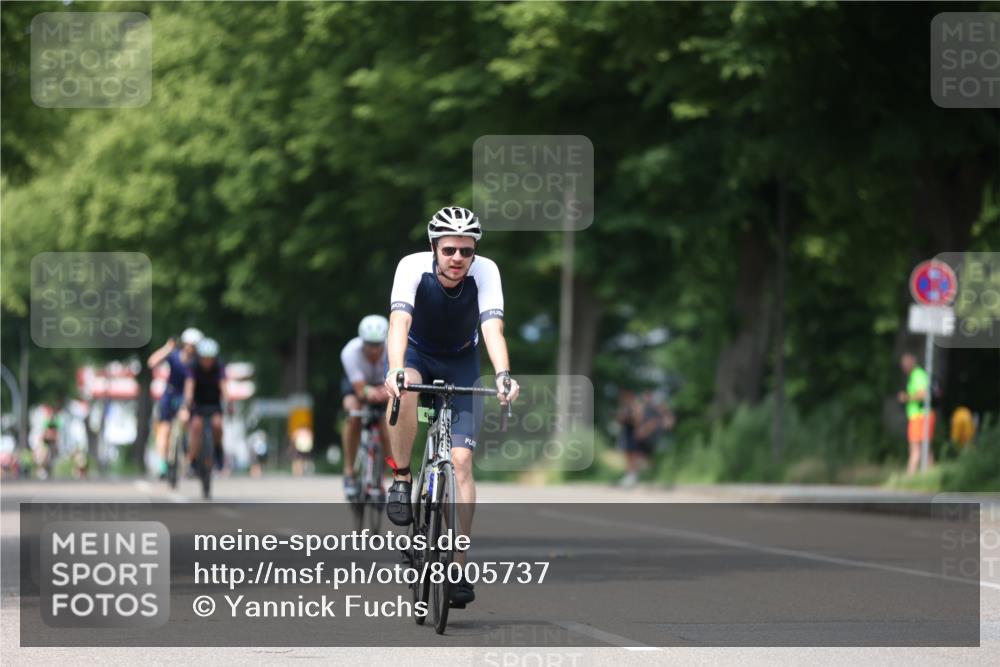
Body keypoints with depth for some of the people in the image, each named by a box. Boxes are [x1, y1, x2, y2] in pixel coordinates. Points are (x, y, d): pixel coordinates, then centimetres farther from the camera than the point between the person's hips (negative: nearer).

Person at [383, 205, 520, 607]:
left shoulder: (485, 272, -25)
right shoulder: (413, 267, -28)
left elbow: (493, 328, -36)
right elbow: (399, 322, -40)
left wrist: (503, 375, -55)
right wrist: (395, 370, -58)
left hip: (460, 362, 1)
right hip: (416, 352, -1)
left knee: (461, 459, -12)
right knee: (405, 388, -39)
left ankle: (458, 566, -7)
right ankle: (401, 480, -20)